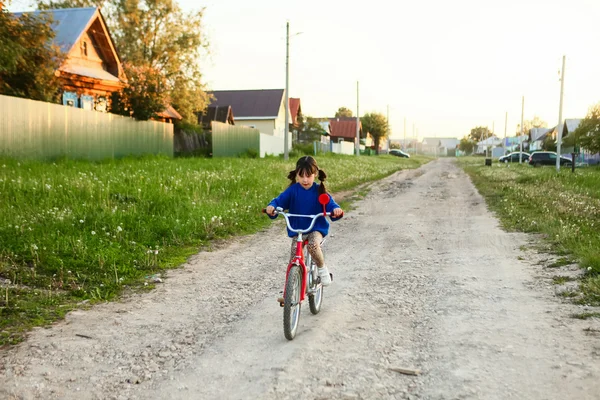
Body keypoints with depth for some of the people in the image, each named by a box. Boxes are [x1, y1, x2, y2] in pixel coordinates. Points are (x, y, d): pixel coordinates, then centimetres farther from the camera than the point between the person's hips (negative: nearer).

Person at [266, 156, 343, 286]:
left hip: (316, 228, -2)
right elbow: (280, 200, -11)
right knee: (295, 255, -10)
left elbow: (329, 203, -14)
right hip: (297, 229, 2)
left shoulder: (319, 191, -6)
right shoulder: (293, 190, -4)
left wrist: (336, 209, -38)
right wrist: (272, 206, -33)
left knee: (313, 245, -31)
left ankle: (322, 269, -3)